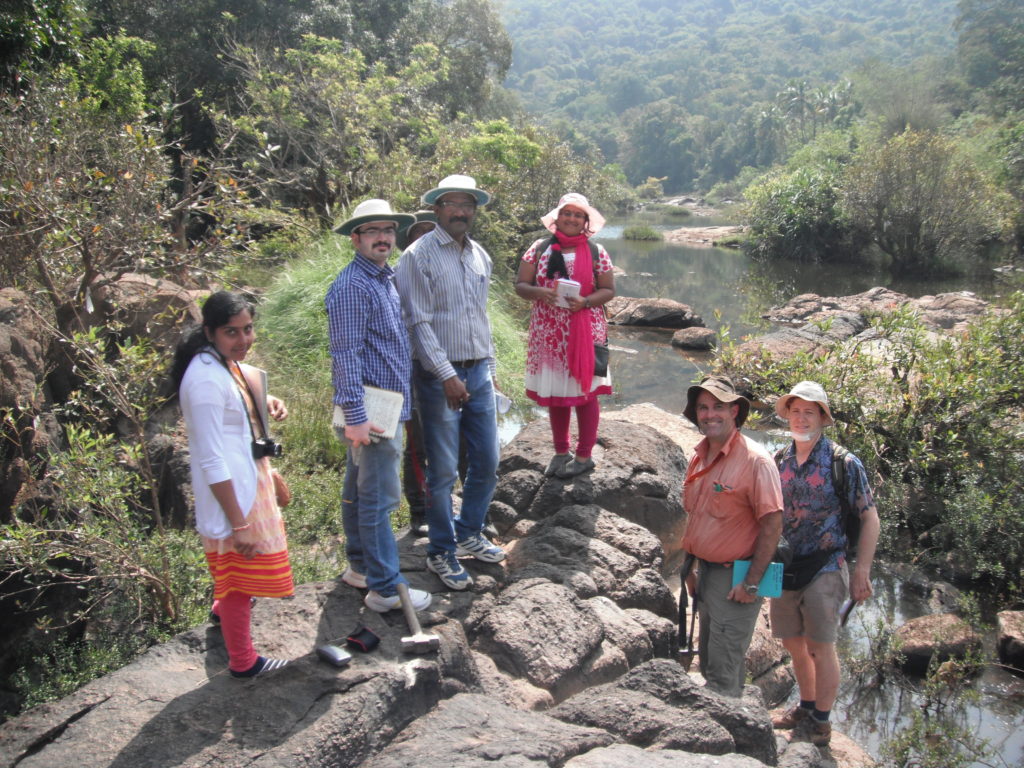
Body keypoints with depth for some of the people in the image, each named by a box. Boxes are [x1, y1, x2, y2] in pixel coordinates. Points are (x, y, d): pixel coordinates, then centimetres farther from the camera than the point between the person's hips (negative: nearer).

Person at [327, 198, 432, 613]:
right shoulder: (352, 286, -17)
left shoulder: (385, 278, 14)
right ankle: (386, 587, 3)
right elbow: (346, 355, -22)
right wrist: (355, 417, -26)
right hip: (370, 409, -10)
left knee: (358, 490, 18)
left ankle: (360, 566, 29)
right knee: (379, 497, -4)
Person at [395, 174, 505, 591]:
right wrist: (447, 376, -17)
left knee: (486, 463, 12)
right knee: (443, 471, 2)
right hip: (440, 377, -6)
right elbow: (418, 323, -13)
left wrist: (490, 369, 17)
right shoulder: (419, 256, -9)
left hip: (479, 373, 6)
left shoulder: (480, 256, 11)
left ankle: (469, 534, 33)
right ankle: (441, 552, 18)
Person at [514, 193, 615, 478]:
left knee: (584, 392, 3)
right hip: (548, 334, 2)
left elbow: (608, 290, 2)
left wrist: (585, 301, -18)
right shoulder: (539, 248, 5)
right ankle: (561, 452, 25)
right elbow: (520, 285, 4)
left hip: (585, 332, -2)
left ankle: (584, 455, 16)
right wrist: (538, 292, -18)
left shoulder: (596, 252, 1)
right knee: (554, 392, 10)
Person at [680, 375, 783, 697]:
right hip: (706, 572, 8)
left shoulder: (755, 460, -17)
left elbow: (772, 524, -19)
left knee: (723, 672, -4)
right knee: (710, 662, 19)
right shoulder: (698, 457, 7)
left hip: (736, 578, -8)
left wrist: (752, 583, -19)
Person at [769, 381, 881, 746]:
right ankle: (806, 707, 34)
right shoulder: (779, 462, 6)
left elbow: (869, 519, -6)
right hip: (784, 568, 5)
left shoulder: (844, 463, -8)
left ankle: (820, 723, 16)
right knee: (794, 644, 15)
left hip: (824, 569, -5)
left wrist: (861, 572, -11)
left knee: (820, 646, 1)